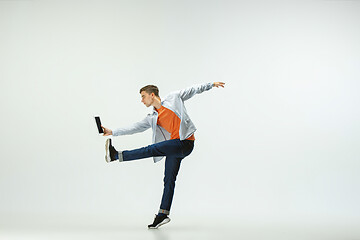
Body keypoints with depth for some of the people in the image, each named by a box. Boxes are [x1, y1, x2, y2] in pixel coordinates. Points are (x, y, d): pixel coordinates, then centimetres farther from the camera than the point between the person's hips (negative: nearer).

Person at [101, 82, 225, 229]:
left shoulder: (174, 98, 7)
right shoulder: (152, 118, 18)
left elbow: (192, 90, 15)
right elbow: (134, 128, 13)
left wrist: (211, 85, 14)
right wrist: (112, 132, 6)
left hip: (185, 143, -6)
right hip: (175, 147, 6)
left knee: (152, 149, -18)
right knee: (169, 180, 4)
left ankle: (117, 155, -17)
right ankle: (163, 214, 7)